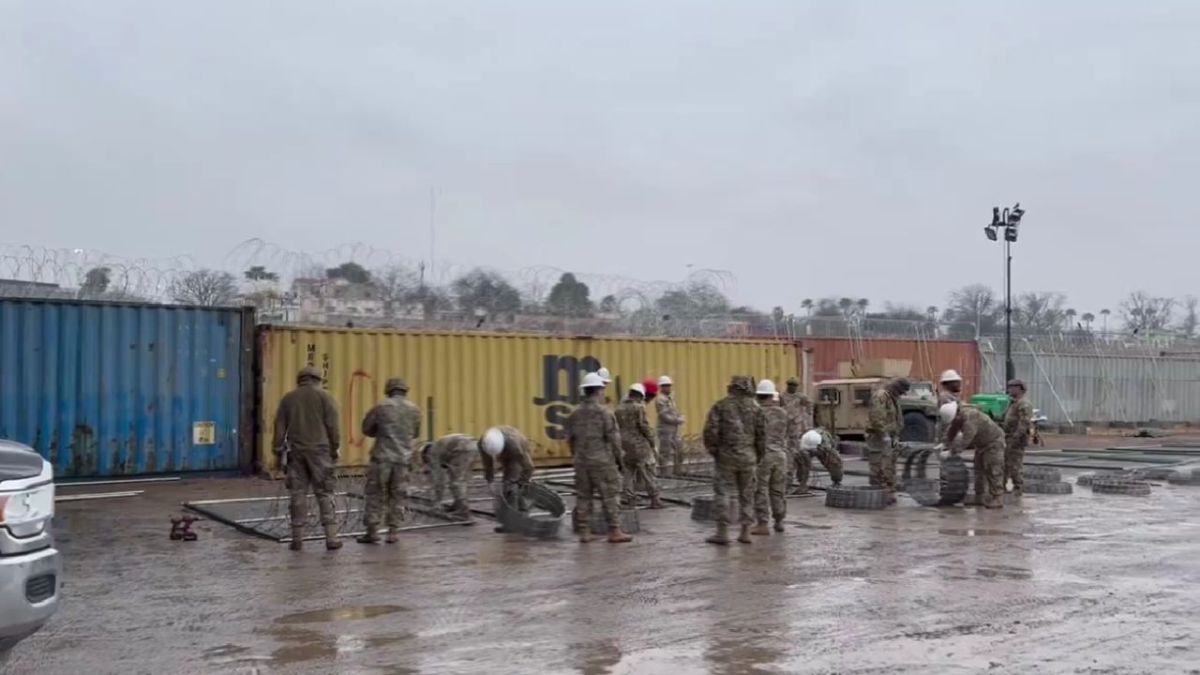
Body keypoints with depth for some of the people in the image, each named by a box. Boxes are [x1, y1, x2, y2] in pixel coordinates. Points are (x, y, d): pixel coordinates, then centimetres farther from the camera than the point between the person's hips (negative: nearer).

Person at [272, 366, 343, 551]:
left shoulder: (288, 398, 10)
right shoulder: (324, 396, 1)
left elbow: (279, 428, 9)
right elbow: (332, 426, -3)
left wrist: (279, 452, 14)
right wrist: (334, 449, 5)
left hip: (295, 451, 2)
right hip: (319, 450, -2)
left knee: (298, 494, 7)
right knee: (324, 493, 1)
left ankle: (297, 539, 7)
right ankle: (331, 538, -2)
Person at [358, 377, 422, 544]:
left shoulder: (381, 407, -3)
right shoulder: (414, 410, 5)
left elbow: (367, 429, 6)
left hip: (382, 457, -2)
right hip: (404, 458, 2)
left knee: (375, 494, 6)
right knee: (397, 496, 11)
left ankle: (372, 531, 3)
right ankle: (393, 532, 9)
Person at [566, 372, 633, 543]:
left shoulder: (575, 414, 6)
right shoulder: (604, 413, -10)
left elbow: (570, 440, 11)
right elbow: (614, 439, -10)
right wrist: (618, 459, 2)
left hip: (581, 463, 5)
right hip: (603, 462, -5)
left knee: (583, 497, 10)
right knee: (611, 496, 1)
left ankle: (584, 532, 12)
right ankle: (614, 531, 1)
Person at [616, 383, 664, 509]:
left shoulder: (619, 408, 10)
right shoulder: (639, 407, -9)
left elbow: (617, 427, 10)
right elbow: (644, 426, -14)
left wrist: (621, 441, 16)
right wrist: (651, 441, -4)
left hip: (624, 445, 6)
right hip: (639, 444, -6)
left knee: (629, 472, 10)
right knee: (648, 473, 0)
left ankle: (631, 501, 7)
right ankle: (654, 500, 1)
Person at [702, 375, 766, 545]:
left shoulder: (721, 405, -2)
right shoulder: (754, 407, 4)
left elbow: (710, 430, -10)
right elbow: (761, 434, 4)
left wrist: (713, 450, 3)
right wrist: (758, 456, 14)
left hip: (726, 456, -3)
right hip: (748, 457, 3)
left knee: (722, 493, 1)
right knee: (746, 493, 11)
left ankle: (723, 532, -2)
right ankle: (745, 532, 12)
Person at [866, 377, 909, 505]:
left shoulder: (894, 398, 18)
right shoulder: (880, 395, -14)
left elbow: (897, 419, 22)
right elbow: (877, 417, -24)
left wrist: (896, 436, 13)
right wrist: (884, 434, -23)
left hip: (889, 438, 10)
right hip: (879, 437, -10)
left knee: (890, 469, 11)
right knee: (880, 468, -10)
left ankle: (889, 494, 16)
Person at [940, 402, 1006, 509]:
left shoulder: (970, 418, -36)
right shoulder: (958, 416, -9)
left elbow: (965, 439, -42)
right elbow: (951, 432, 4)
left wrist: (951, 452, -43)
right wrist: (945, 445, -8)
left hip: (993, 443, -9)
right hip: (982, 444, 9)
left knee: (994, 472, -11)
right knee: (979, 470, 10)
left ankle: (996, 500, -9)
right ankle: (980, 498, 16)